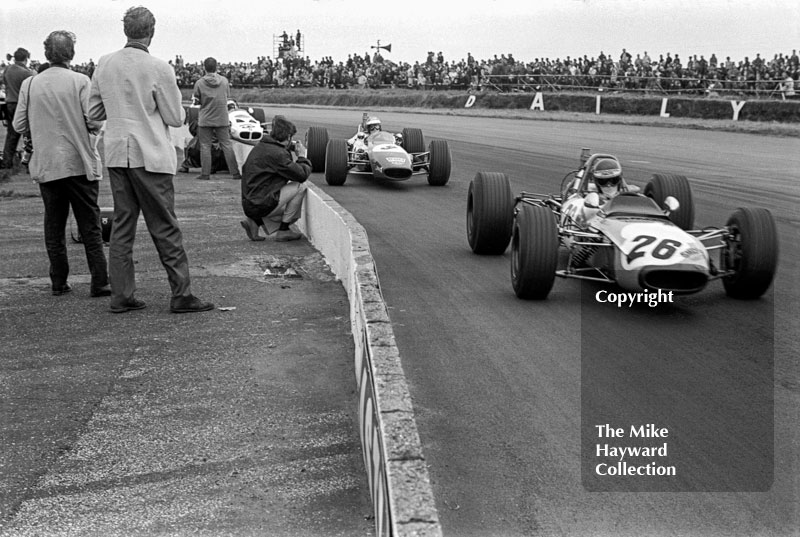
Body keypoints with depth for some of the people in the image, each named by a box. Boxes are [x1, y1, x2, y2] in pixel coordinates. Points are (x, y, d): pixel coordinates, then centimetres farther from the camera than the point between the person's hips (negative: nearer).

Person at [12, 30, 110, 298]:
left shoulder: (29, 84, 2)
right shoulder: (81, 81, -8)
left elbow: (19, 125, 3)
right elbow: (95, 121, -14)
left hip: (46, 165, 3)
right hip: (80, 163, -3)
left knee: (54, 226, 12)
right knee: (90, 226, 3)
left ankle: (58, 283, 14)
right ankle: (99, 283, 1)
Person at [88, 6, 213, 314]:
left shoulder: (104, 64, 3)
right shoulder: (158, 69, -12)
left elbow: (94, 112, 10)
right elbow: (175, 118, -7)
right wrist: (179, 109, 13)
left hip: (116, 155, 5)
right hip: (149, 156, -5)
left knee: (122, 225, 11)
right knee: (165, 228, 1)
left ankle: (121, 296, 13)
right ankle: (181, 296, 6)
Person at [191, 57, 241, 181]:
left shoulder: (199, 83, -8)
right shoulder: (224, 80, -1)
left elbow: (197, 100, -2)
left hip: (205, 119, -2)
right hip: (222, 119, 2)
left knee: (205, 146, 5)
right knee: (226, 144, 5)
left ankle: (205, 173, 5)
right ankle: (235, 173, 4)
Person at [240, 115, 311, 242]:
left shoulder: (261, 147, 11)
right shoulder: (277, 154, -18)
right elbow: (302, 175, -17)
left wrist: (289, 148, 19)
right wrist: (302, 156, 1)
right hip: (261, 205, -9)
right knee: (300, 187, -4)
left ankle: (255, 221, 10)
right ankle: (283, 230, 2)